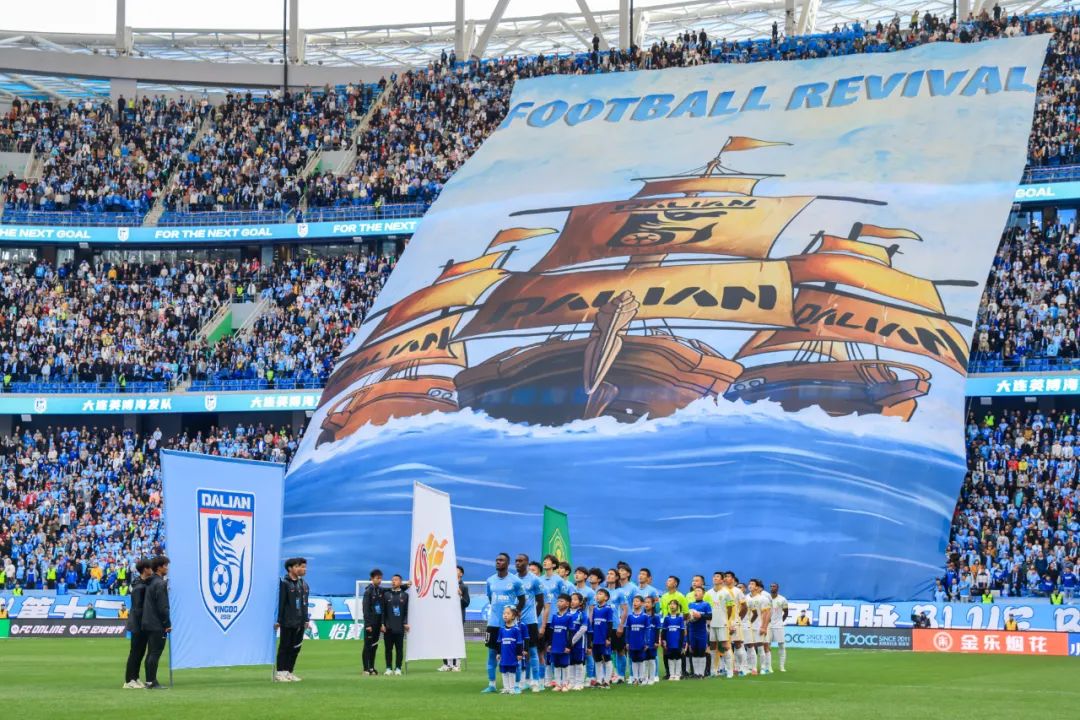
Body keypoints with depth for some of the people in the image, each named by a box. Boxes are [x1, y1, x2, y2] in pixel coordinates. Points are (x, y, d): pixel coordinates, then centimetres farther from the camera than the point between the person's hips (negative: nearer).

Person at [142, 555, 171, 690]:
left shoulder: (150, 582, 14)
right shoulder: (160, 584, -15)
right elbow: (163, 607, -18)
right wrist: (167, 624, -11)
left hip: (148, 623, 9)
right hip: (157, 624, -9)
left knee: (151, 653, 12)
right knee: (155, 653, -7)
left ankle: (149, 681, 14)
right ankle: (152, 682, -8)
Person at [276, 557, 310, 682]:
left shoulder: (303, 584, 13)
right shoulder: (284, 583, -9)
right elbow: (281, 602, -12)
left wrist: (306, 619, 13)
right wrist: (279, 620, -15)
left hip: (299, 622, 7)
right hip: (288, 622, -7)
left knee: (295, 648, 9)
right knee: (284, 647, -1)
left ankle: (289, 672, 16)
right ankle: (280, 673, 3)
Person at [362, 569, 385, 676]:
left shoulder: (381, 590, 8)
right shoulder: (368, 591, -8)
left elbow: (383, 607, 12)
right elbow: (365, 609, -11)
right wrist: (368, 624, -14)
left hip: (378, 622, 6)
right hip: (370, 622, -6)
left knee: (374, 645, 8)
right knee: (368, 645, -1)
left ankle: (372, 667, 13)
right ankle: (366, 668, 1)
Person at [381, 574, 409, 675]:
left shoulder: (405, 595, 7)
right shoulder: (386, 595, 8)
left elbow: (407, 611, 5)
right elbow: (383, 611, 5)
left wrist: (406, 623, -7)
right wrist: (382, 624, -3)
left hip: (400, 627, -1)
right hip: (388, 627, 1)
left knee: (399, 648, 1)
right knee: (388, 648, 3)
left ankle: (398, 668, 6)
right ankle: (388, 668, 8)